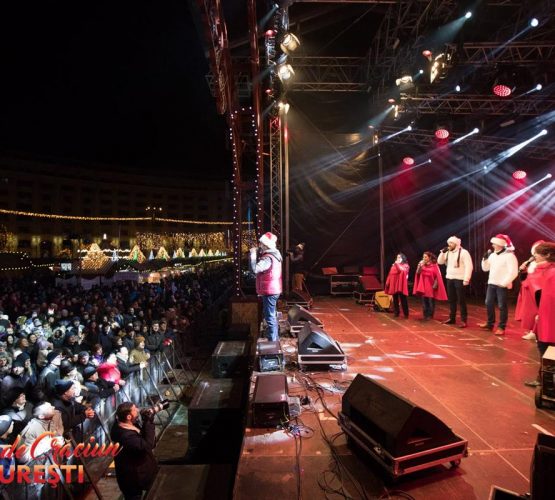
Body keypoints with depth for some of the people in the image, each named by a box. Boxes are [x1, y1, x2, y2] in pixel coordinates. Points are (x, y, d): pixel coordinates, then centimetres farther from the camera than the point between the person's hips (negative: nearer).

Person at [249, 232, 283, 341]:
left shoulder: (268, 258, -23)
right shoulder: (274, 255, 10)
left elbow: (255, 269, -34)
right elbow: (261, 267, 17)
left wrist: (253, 254, -22)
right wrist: (257, 254, 5)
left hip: (269, 291, -11)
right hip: (273, 289, 11)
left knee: (269, 316, -4)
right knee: (272, 315, 22)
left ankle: (272, 341, 2)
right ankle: (275, 337, 34)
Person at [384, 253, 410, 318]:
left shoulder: (405, 265, 3)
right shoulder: (394, 265, 16)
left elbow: (402, 271, -18)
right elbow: (390, 275, 14)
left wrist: (397, 264, -15)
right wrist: (387, 283, 8)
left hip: (401, 285, -5)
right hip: (394, 284, 5)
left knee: (403, 299, -4)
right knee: (395, 299, 7)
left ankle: (406, 314, 4)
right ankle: (396, 313, 15)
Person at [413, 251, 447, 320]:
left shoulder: (434, 265, -5)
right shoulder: (422, 265, 7)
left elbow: (437, 276, -6)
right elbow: (418, 273, -1)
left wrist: (435, 284, -13)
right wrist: (420, 265, -14)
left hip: (431, 285, -4)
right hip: (423, 285, 4)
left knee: (431, 301, 2)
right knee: (424, 301, 6)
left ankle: (430, 315, 10)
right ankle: (425, 315, 14)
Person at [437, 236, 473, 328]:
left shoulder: (463, 252, -10)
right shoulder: (448, 253, 12)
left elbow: (469, 266, -15)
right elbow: (440, 262, 15)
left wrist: (466, 279, -20)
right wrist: (442, 252, 0)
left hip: (459, 279, -7)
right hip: (449, 279, 7)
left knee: (461, 301, -3)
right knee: (451, 300, 13)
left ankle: (464, 320, 3)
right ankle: (452, 318, 23)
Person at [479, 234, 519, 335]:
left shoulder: (509, 255, -13)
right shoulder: (492, 255, 10)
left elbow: (513, 272, -18)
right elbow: (485, 268, 15)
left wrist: (504, 283, -18)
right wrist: (485, 258, -1)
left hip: (502, 285, -8)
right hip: (491, 283, 8)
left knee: (502, 306, 0)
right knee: (489, 304, 13)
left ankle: (501, 327, 9)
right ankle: (490, 323, 27)